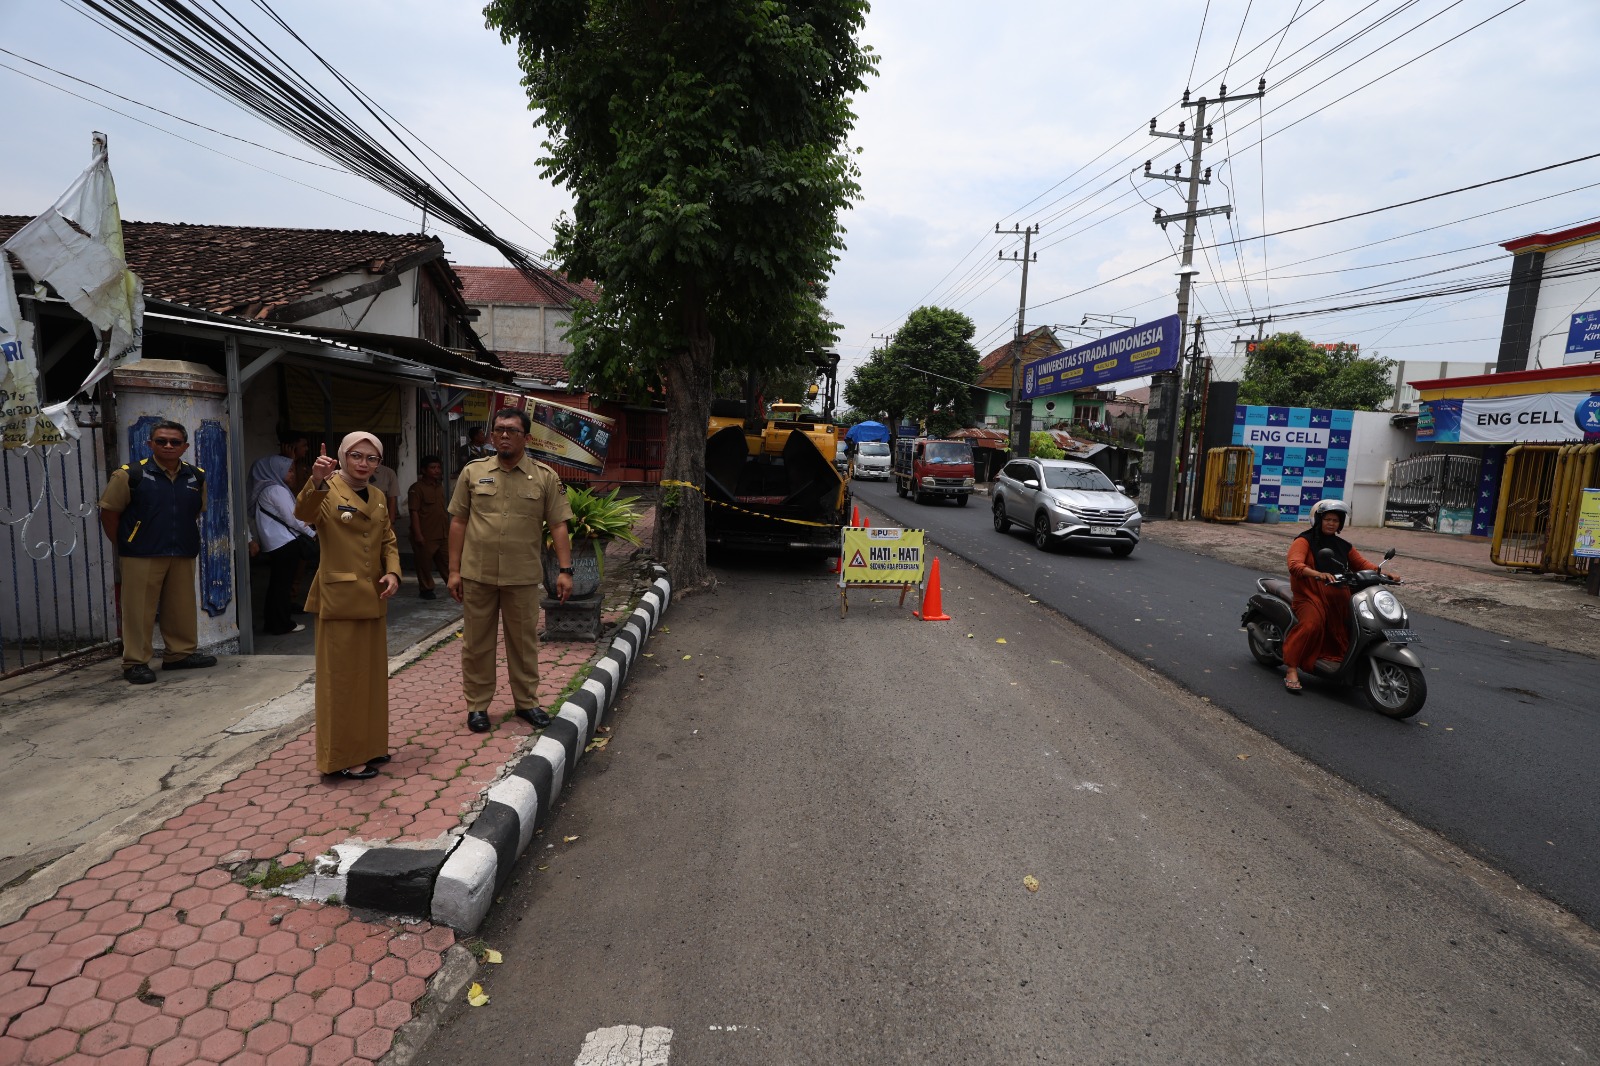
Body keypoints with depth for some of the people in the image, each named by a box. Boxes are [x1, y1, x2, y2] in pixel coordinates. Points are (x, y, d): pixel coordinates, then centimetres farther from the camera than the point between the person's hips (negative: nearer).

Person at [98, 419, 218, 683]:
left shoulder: (196, 477, 6)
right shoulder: (129, 475, -7)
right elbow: (109, 512, -1)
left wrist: (186, 542, 14)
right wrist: (125, 547, 1)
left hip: (183, 555, 4)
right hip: (142, 557, -4)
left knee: (182, 607, 12)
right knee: (140, 610, 1)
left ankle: (181, 653, 24)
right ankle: (135, 662, 9)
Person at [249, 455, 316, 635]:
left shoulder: (265, 490, 15)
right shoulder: (277, 490, -13)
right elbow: (292, 518, -13)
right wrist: (312, 533, -2)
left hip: (272, 544, 9)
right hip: (286, 544, -9)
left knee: (276, 583, 14)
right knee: (284, 583, -3)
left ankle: (272, 622, 21)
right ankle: (283, 624, 3)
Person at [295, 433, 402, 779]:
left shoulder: (378, 497, 12)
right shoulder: (328, 493, -8)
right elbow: (304, 514, -29)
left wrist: (393, 572, -4)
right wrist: (316, 483, -49)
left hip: (372, 597, 7)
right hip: (339, 596, -7)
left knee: (372, 673, 15)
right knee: (341, 676, 1)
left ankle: (369, 745, 29)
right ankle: (342, 757, 11)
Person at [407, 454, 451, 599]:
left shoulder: (440, 487, 15)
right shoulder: (417, 488, -8)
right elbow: (414, 512, -12)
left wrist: (448, 530, 21)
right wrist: (418, 534, -17)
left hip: (443, 534, 6)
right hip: (425, 536, -6)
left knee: (447, 562, 9)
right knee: (425, 563, 3)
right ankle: (426, 589, 14)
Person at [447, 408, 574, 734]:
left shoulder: (545, 477, 2)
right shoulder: (473, 472, 5)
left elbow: (558, 525, 0)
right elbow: (458, 522, 6)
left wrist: (565, 570, -8)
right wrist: (454, 570, 2)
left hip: (522, 577, -1)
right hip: (477, 574, 1)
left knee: (524, 642, 9)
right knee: (476, 643, 9)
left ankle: (526, 702, 24)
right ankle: (477, 705, 22)